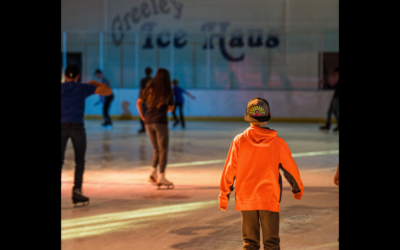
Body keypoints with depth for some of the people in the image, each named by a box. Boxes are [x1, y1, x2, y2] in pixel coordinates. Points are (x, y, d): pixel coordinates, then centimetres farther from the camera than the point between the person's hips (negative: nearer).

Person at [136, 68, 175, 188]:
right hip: (161, 121, -4)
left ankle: (153, 172, 1)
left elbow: (138, 102, 7)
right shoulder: (168, 91, 2)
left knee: (157, 149, 16)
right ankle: (161, 177, -11)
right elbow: (171, 108, 10)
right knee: (163, 150, -2)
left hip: (148, 122, 4)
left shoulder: (149, 88, 9)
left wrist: (142, 116, 14)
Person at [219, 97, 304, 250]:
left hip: (245, 199, 1)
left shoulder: (239, 141, -4)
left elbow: (230, 169, -2)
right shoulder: (277, 142, -5)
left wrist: (224, 194, 8)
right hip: (270, 198, -1)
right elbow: (290, 168, 4)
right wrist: (298, 188, 21)